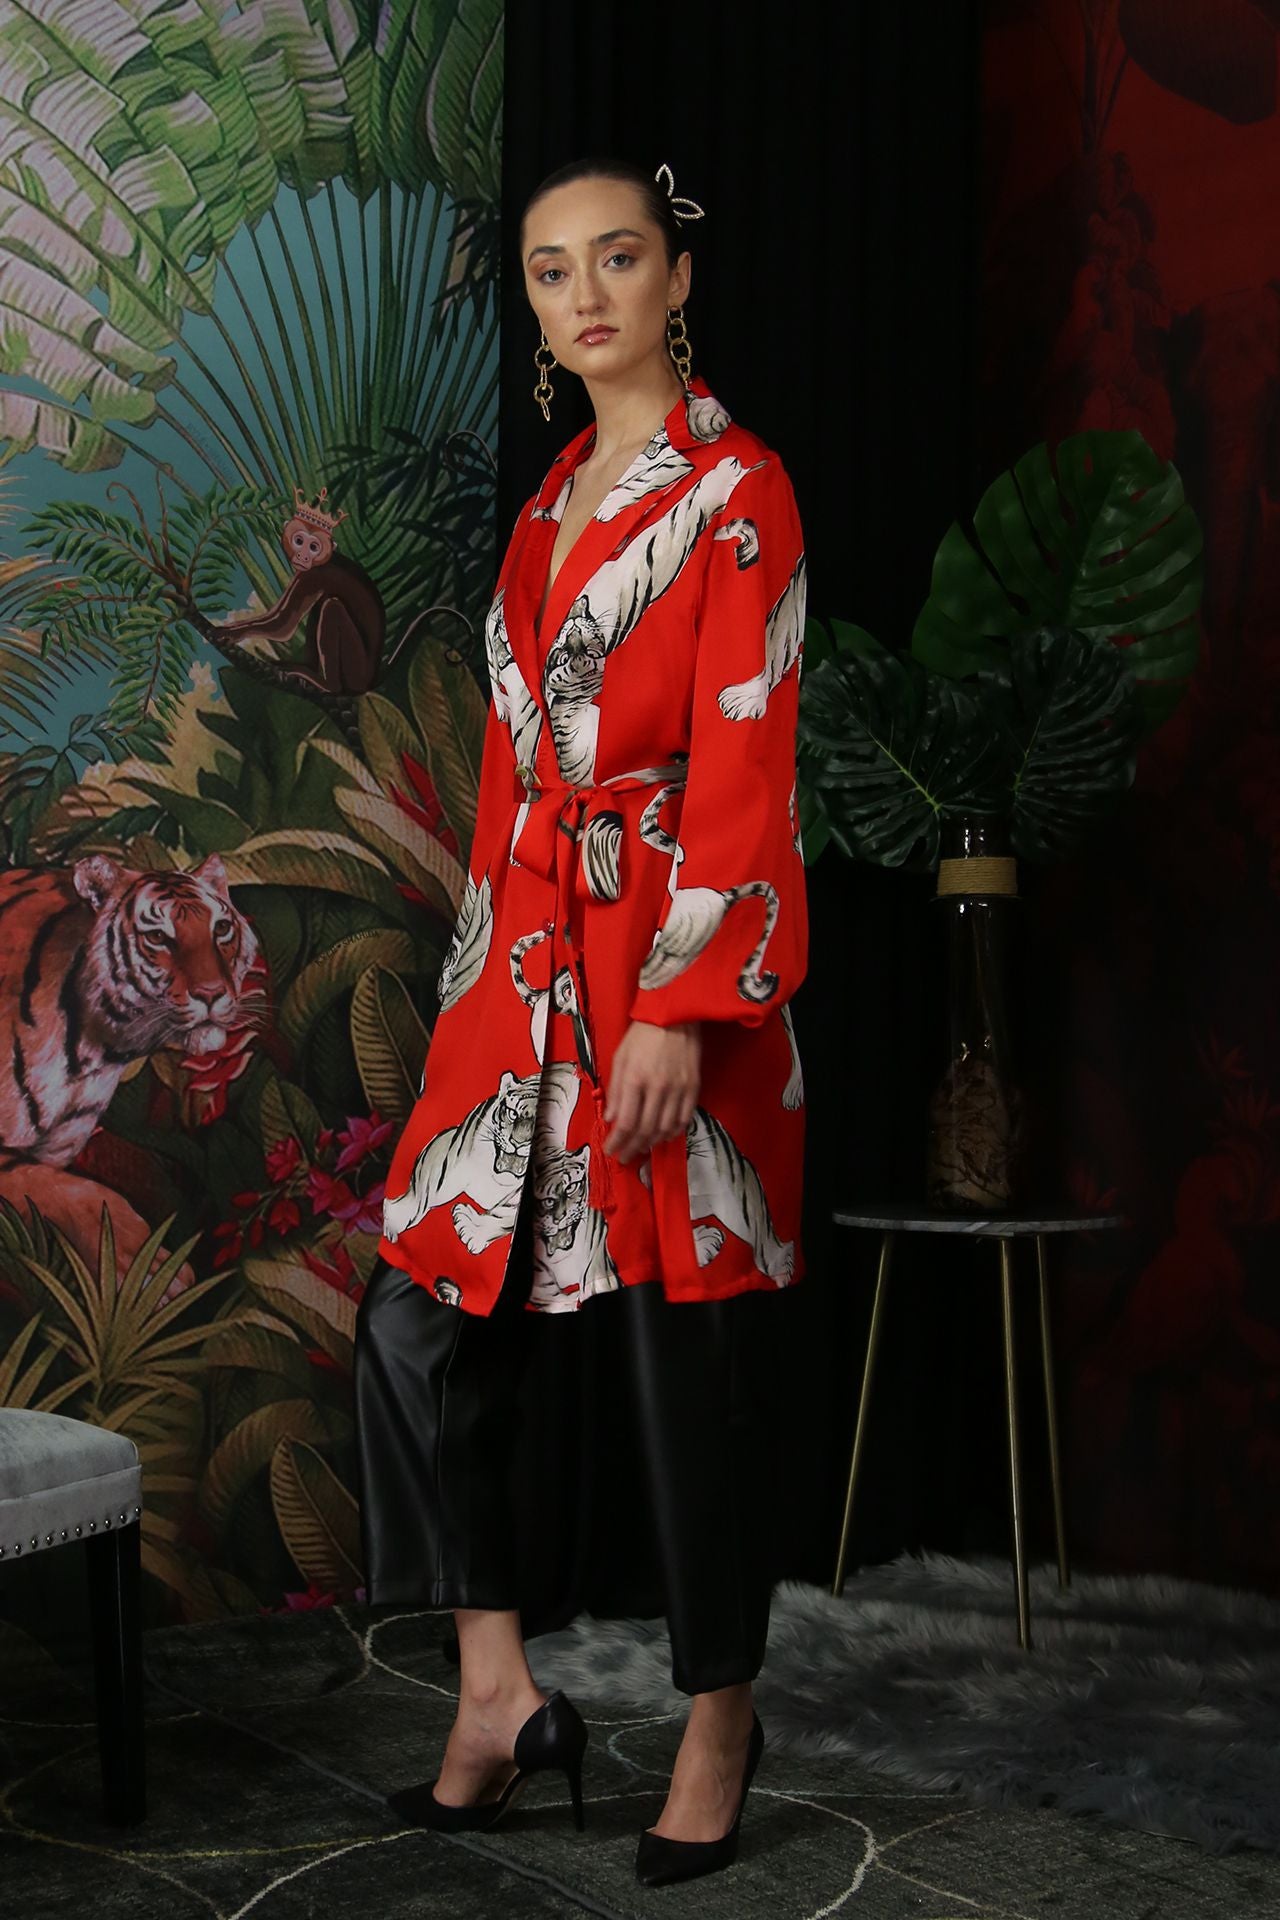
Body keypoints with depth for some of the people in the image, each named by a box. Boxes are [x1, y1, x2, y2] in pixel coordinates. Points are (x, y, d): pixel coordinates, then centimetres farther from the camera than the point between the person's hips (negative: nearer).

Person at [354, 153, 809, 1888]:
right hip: (533, 963, 7)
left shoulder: (736, 489, -5)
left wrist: (676, 1012, -20)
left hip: (674, 962, -7)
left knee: (687, 1350, 1)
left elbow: (745, 771, -13)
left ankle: (721, 1718, 18)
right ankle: (502, 1694, 15)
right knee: (423, 1320, 3)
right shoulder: (555, 503, 18)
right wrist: (493, 968, 15)